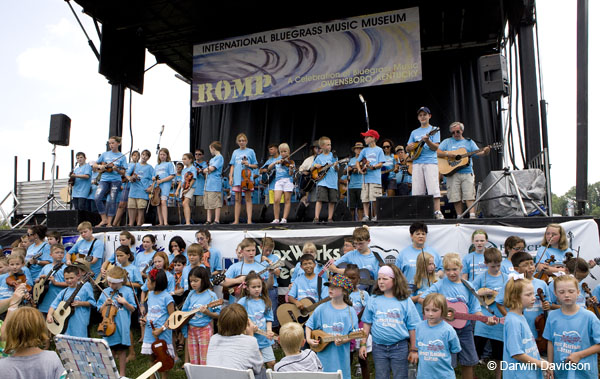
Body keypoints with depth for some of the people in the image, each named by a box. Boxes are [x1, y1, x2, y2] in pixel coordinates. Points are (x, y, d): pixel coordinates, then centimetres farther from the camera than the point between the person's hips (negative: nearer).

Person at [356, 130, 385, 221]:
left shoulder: (379, 150, 4)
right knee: (365, 198, 0)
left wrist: (372, 167, -18)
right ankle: (366, 216, 4)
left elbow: (381, 163, -2)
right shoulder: (365, 150, 16)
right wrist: (360, 170, -1)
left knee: (374, 198, -8)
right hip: (366, 177, 4)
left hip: (375, 178, -4)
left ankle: (375, 216, 3)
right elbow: (358, 162, 17)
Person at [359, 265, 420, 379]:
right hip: (378, 347, 2)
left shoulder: (405, 301, -2)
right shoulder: (373, 300, 3)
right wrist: (363, 344, 3)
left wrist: (413, 350, 1)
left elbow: (412, 327, 0)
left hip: (400, 347, -1)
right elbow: (367, 323, 7)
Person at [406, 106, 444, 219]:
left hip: (431, 162, -4)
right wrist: (410, 147, -3)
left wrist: (427, 141, -22)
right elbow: (407, 149, 20)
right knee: (417, 190, -1)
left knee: (433, 188, -12)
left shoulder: (434, 130, 8)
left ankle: (437, 212, -12)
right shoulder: (414, 132, 20)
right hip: (417, 163, 4)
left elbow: (436, 147, -3)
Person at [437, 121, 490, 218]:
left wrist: (484, 152, -17)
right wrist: (448, 153, -13)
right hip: (452, 173, 0)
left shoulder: (469, 142, 16)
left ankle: (472, 215, -11)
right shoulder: (447, 142, 14)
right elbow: (437, 152, 3)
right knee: (456, 197, -3)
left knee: (469, 195, -9)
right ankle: (459, 216, 5)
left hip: (467, 172, 0)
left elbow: (477, 153, 4)